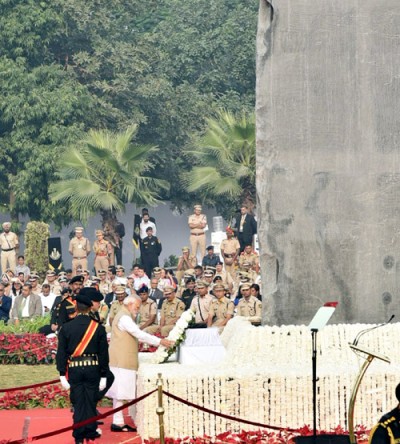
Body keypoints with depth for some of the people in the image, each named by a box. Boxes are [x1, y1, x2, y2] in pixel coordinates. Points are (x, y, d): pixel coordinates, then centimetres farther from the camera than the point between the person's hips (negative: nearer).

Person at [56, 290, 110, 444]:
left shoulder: (66, 328, -3)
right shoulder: (98, 328, -3)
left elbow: (61, 352, -2)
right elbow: (103, 353, 0)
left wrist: (62, 374, 3)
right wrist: (103, 375, 6)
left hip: (74, 368, 0)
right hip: (93, 368, 0)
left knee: (78, 402, 5)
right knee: (91, 401, 9)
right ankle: (90, 432, 14)